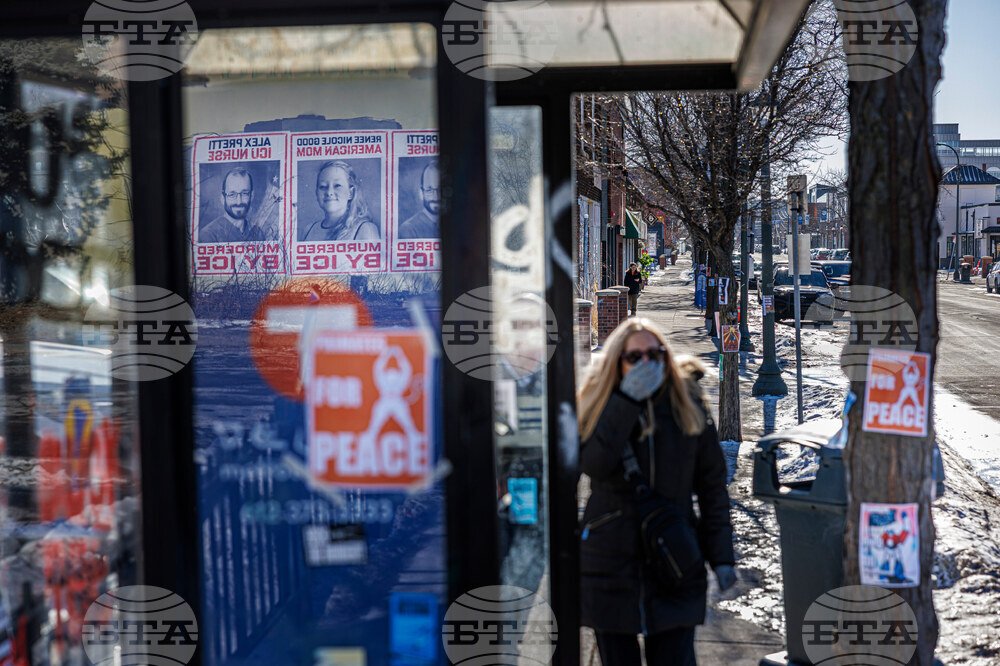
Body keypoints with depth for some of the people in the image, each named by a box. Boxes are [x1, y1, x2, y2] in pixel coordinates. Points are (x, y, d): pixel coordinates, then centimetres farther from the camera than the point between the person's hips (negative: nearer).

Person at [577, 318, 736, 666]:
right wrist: (626, 401, -20)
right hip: (610, 567, 0)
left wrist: (721, 556, 1)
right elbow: (593, 464, -20)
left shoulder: (687, 405, 2)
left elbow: (712, 484, 5)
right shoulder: (597, 406, 0)